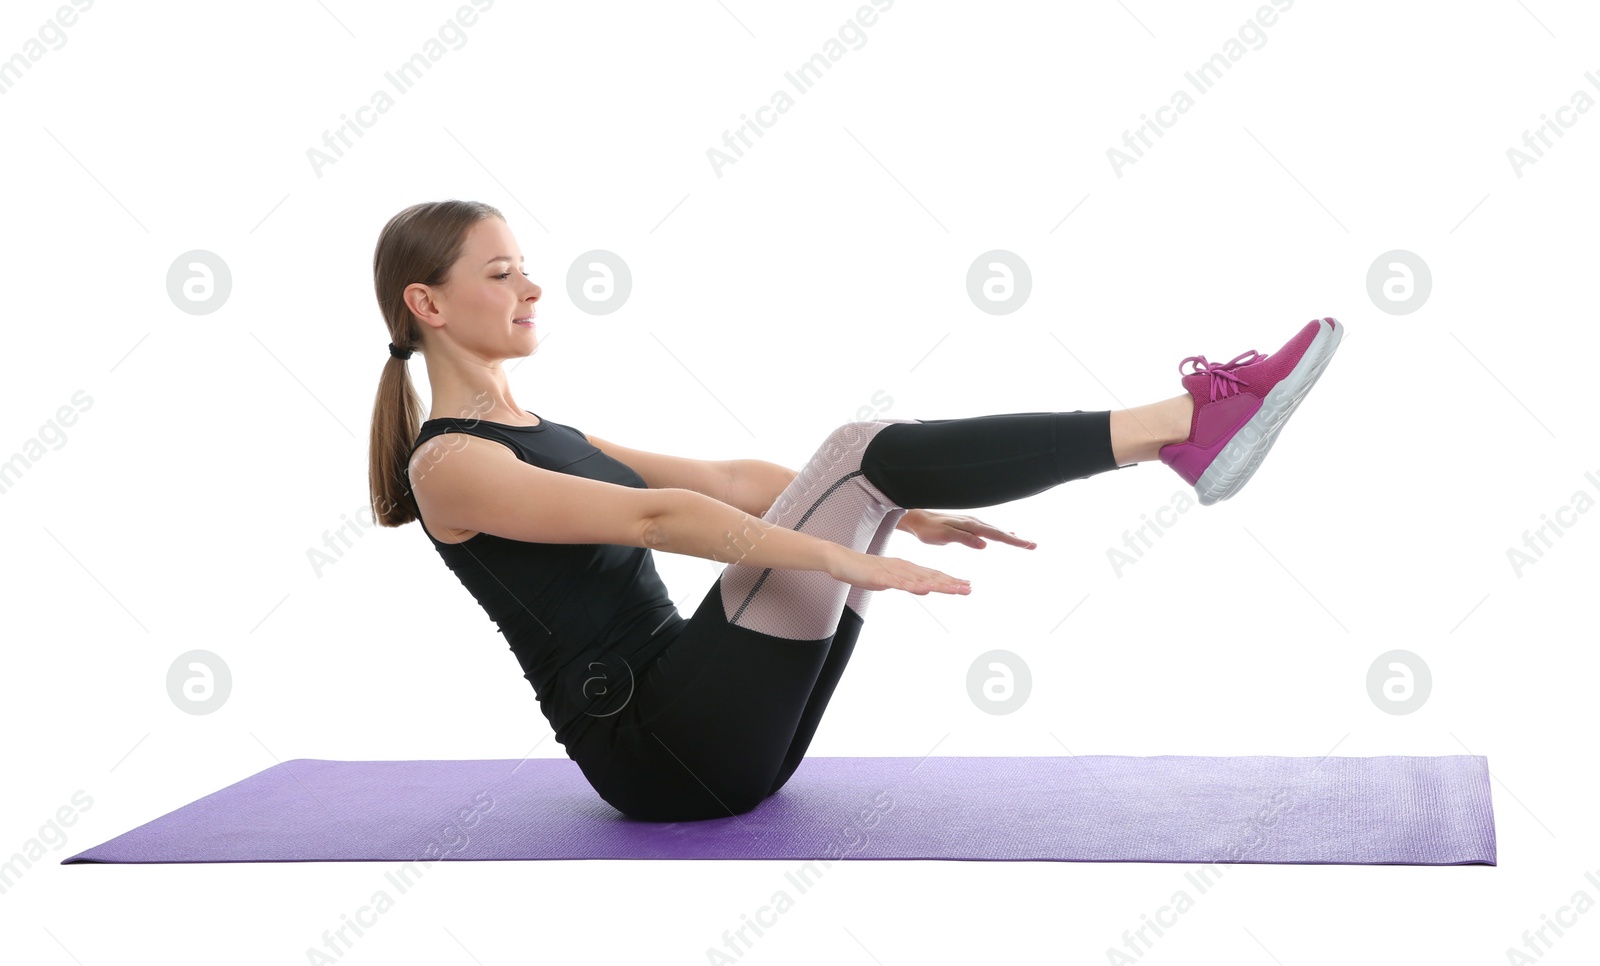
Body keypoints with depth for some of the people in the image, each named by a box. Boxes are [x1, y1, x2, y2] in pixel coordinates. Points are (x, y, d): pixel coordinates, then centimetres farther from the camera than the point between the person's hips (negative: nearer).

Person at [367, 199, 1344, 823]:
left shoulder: (543, 437, 20)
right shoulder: (449, 466, -8)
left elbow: (728, 480, 16)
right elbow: (651, 519, -22)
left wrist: (903, 513, 10)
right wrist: (841, 557, -30)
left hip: (708, 732, 8)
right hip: (657, 752, -8)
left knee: (870, 455, -6)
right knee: (857, 455, -18)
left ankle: (1181, 429, -15)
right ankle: (1184, 421, -19)